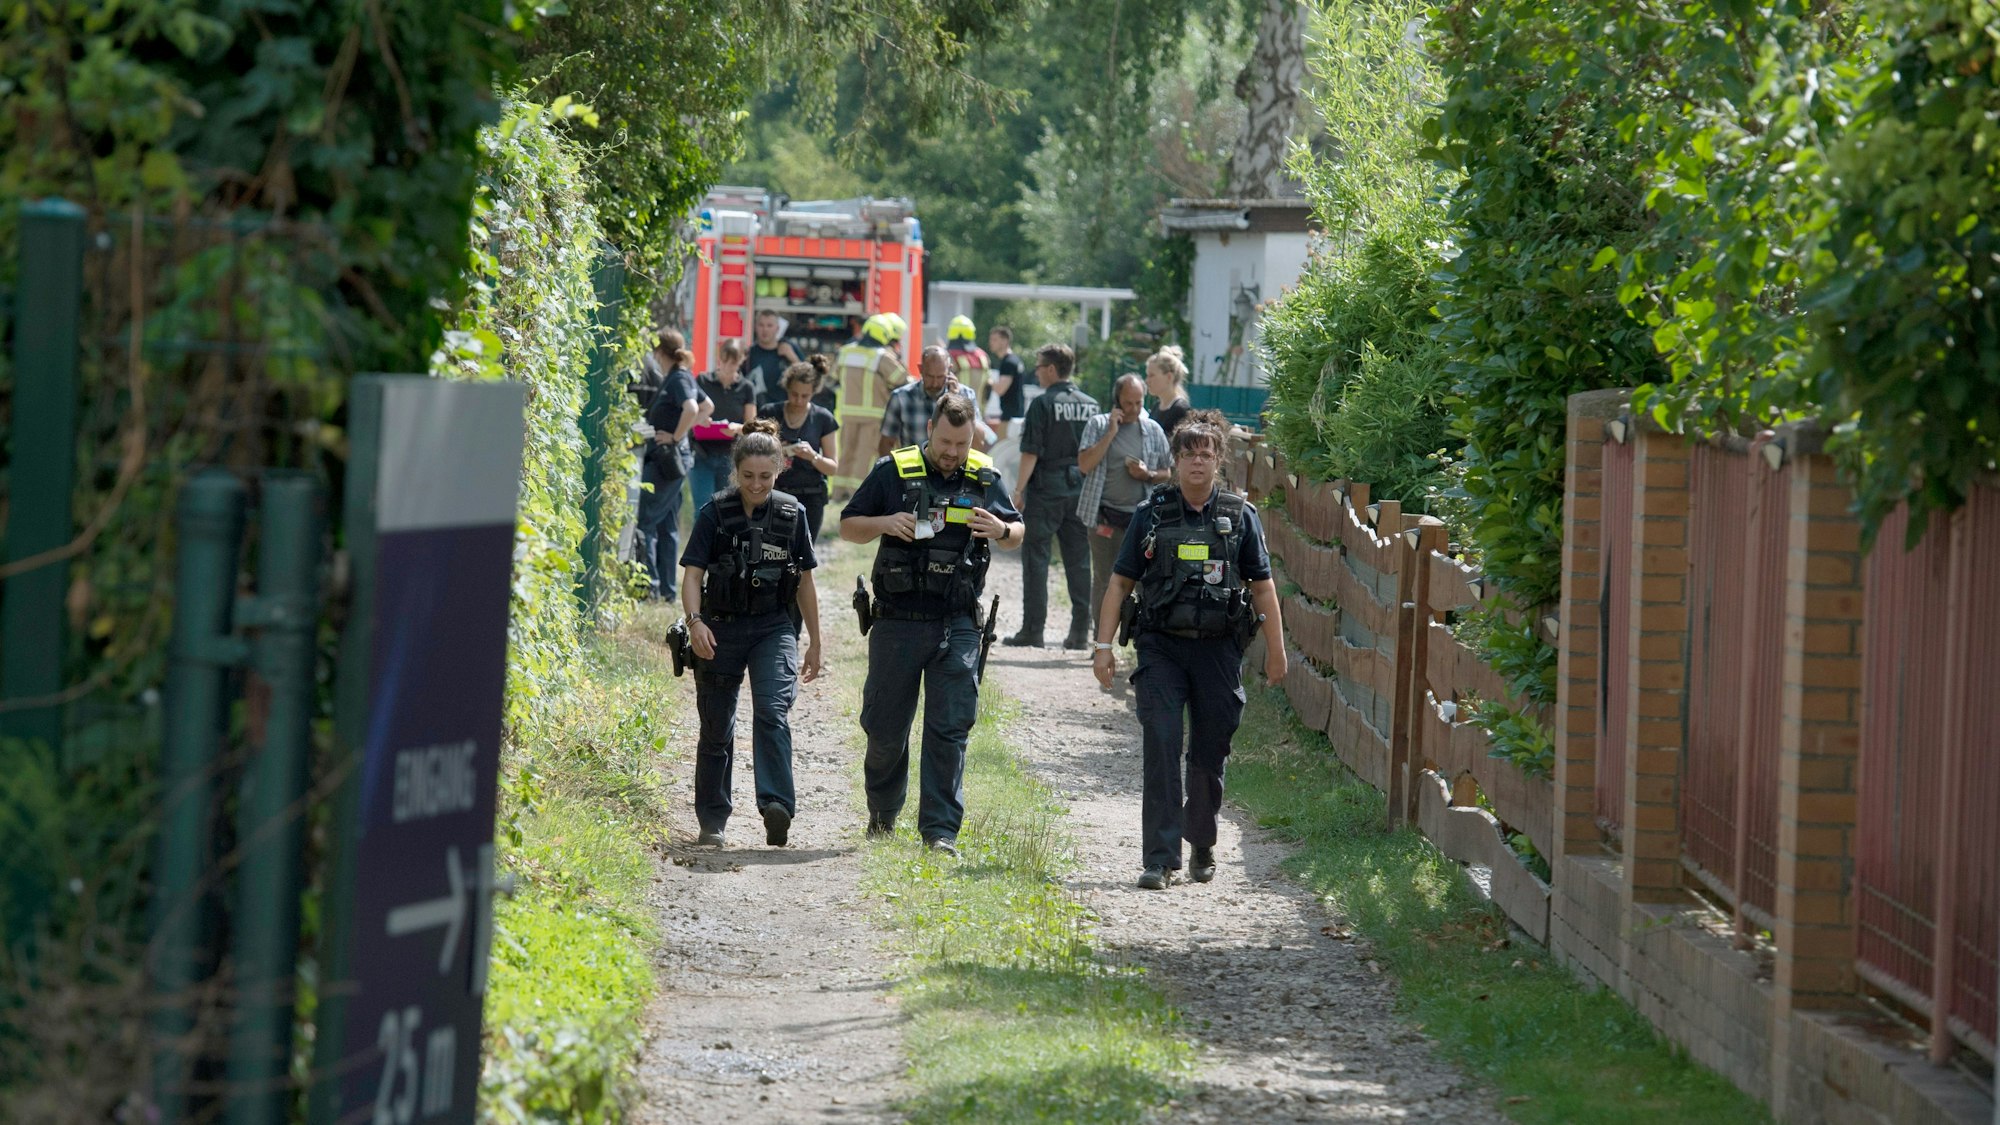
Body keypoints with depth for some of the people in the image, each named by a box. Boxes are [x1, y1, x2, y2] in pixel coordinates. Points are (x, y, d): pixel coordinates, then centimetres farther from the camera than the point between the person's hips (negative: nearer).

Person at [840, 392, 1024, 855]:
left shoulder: (984, 477, 7)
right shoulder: (894, 472, 0)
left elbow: (1017, 533, 16)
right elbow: (848, 526, 6)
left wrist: (1001, 531, -7)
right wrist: (884, 523, -15)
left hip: (958, 625, 1)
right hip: (898, 621, -1)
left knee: (949, 729, -5)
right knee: (886, 728, 8)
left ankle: (940, 829, -3)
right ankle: (882, 814, 31)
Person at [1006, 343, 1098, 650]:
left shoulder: (1043, 404, -9)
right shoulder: (1090, 405, 8)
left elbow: (1031, 452, -13)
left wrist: (1019, 490, -10)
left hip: (1046, 490, -5)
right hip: (1080, 491, 5)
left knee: (1035, 558, 0)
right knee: (1079, 561, 8)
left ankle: (1033, 630, -2)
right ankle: (1081, 632, 7)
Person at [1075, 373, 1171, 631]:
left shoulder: (1153, 430, 8)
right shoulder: (1099, 425, 3)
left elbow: (1167, 474, 14)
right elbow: (1085, 464, -10)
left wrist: (1148, 475, -8)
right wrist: (1112, 432, -12)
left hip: (1141, 515, 1)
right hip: (1105, 516, -1)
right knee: (1103, 581, 5)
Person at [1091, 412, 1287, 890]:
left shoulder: (1240, 516, 5)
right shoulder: (1151, 514, 4)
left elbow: (1262, 585, 9)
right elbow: (1120, 582, 7)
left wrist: (1276, 649, 7)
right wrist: (1103, 645, 0)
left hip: (1219, 650, 1)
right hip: (1161, 648, -1)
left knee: (1210, 754, 8)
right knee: (1161, 747, -13)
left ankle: (1202, 845, 30)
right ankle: (1162, 859, -14)